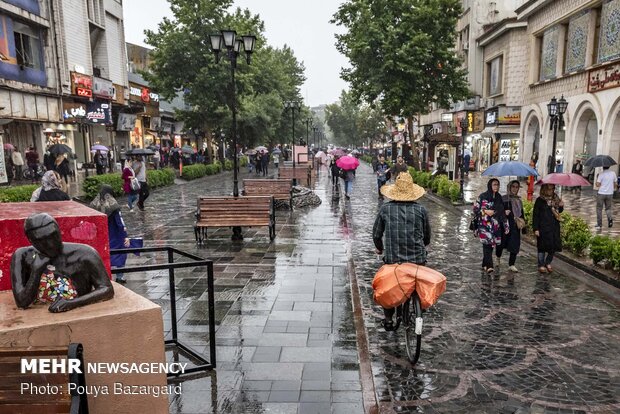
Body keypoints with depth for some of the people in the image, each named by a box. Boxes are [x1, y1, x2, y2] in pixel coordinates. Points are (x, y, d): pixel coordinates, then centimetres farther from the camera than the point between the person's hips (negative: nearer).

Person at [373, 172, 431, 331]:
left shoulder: (385, 209, -5)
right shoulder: (421, 210, -3)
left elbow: (376, 234, 2)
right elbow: (427, 236, 8)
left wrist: (379, 248, 22)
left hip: (392, 258, 0)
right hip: (417, 259, 1)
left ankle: (388, 319, 21)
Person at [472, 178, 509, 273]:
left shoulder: (499, 197, 12)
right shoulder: (483, 196, -5)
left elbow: (501, 211, 18)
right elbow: (475, 208, -3)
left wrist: (505, 225, 14)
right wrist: (485, 211, -13)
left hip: (495, 225, 6)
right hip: (485, 224, -6)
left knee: (491, 243, 6)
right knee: (487, 243, -17)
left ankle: (485, 264, 21)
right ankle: (489, 266, -21)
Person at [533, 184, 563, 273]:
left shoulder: (555, 199, 8)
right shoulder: (540, 200, -6)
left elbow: (559, 211, 20)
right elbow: (535, 215, -7)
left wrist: (561, 206, -4)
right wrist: (535, 228, -13)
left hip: (554, 227, 5)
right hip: (543, 228, -5)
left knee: (554, 246, 6)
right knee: (542, 247, 1)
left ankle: (548, 263, 26)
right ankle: (541, 265, 14)